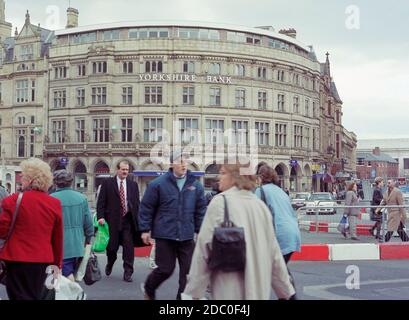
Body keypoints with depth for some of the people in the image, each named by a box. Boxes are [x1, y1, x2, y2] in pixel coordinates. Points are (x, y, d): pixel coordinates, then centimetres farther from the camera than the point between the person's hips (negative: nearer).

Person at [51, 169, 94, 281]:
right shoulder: (81, 198, 0)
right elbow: (88, 222, 4)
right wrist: (88, 238, 19)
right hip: (77, 245, 4)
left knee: (68, 275, -2)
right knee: (71, 273, 19)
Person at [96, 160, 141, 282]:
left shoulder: (133, 184, 9)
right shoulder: (107, 183, 2)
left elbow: (137, 203, 9)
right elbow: (101, 201, -1)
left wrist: (137, 220, 3)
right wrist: (101, 217, -12)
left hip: (128, 220, 1)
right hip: (112, 220, -1)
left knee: (129, 247, -4)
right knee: (112, 246, 13)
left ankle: (128, 273, 4)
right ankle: (109, 264, 42)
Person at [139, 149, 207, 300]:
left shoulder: (195, 185, 4)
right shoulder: (158, 184, -5)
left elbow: (201, 210, 9)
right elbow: (146, 208, 0)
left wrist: (200, 231, 6)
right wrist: (145, 229, -1)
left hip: (187, 236, 3)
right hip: (164, 236, -3)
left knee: (188, 271, 4)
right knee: (165, 269, 6)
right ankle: (148, 289, 35)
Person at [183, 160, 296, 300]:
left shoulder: (220, 201, -9)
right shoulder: (260, 204, 6)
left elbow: (204, 248, -10)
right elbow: (273, 251, 9)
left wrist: (194, 291, -5)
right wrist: (286, 290, 17)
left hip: (229, 291, -5)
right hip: (260, 289, 5)